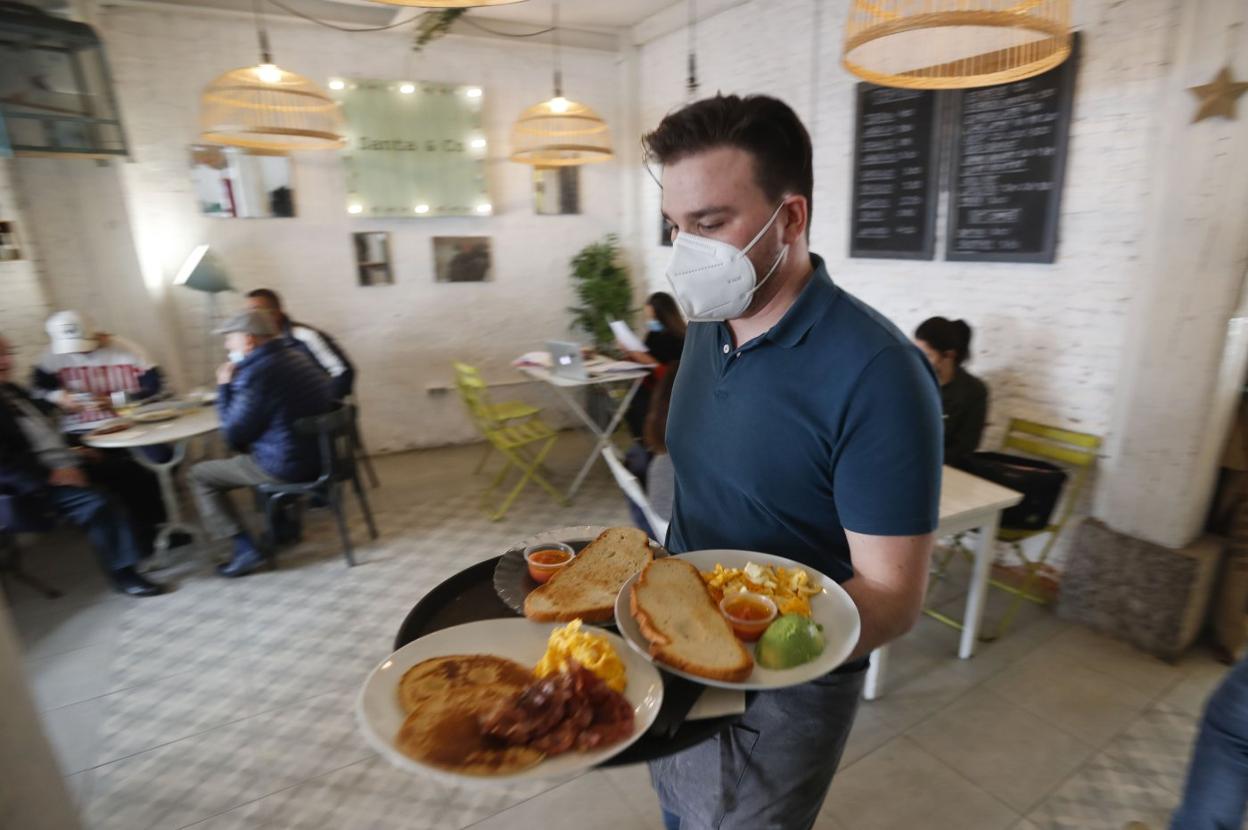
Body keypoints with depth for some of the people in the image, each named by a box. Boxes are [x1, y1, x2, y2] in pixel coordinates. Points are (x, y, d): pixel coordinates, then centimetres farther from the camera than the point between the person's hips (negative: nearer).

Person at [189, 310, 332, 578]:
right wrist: (234, 386, 16)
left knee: (199, 474, 9)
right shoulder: (296, 355, 8)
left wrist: (224, 387, -1)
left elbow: (233, 434, -10)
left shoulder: (257, 372, -19)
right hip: (319, 453, 9)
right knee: (246, 450, 35)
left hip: (289, 464, -9)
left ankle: (247, 549, 2)